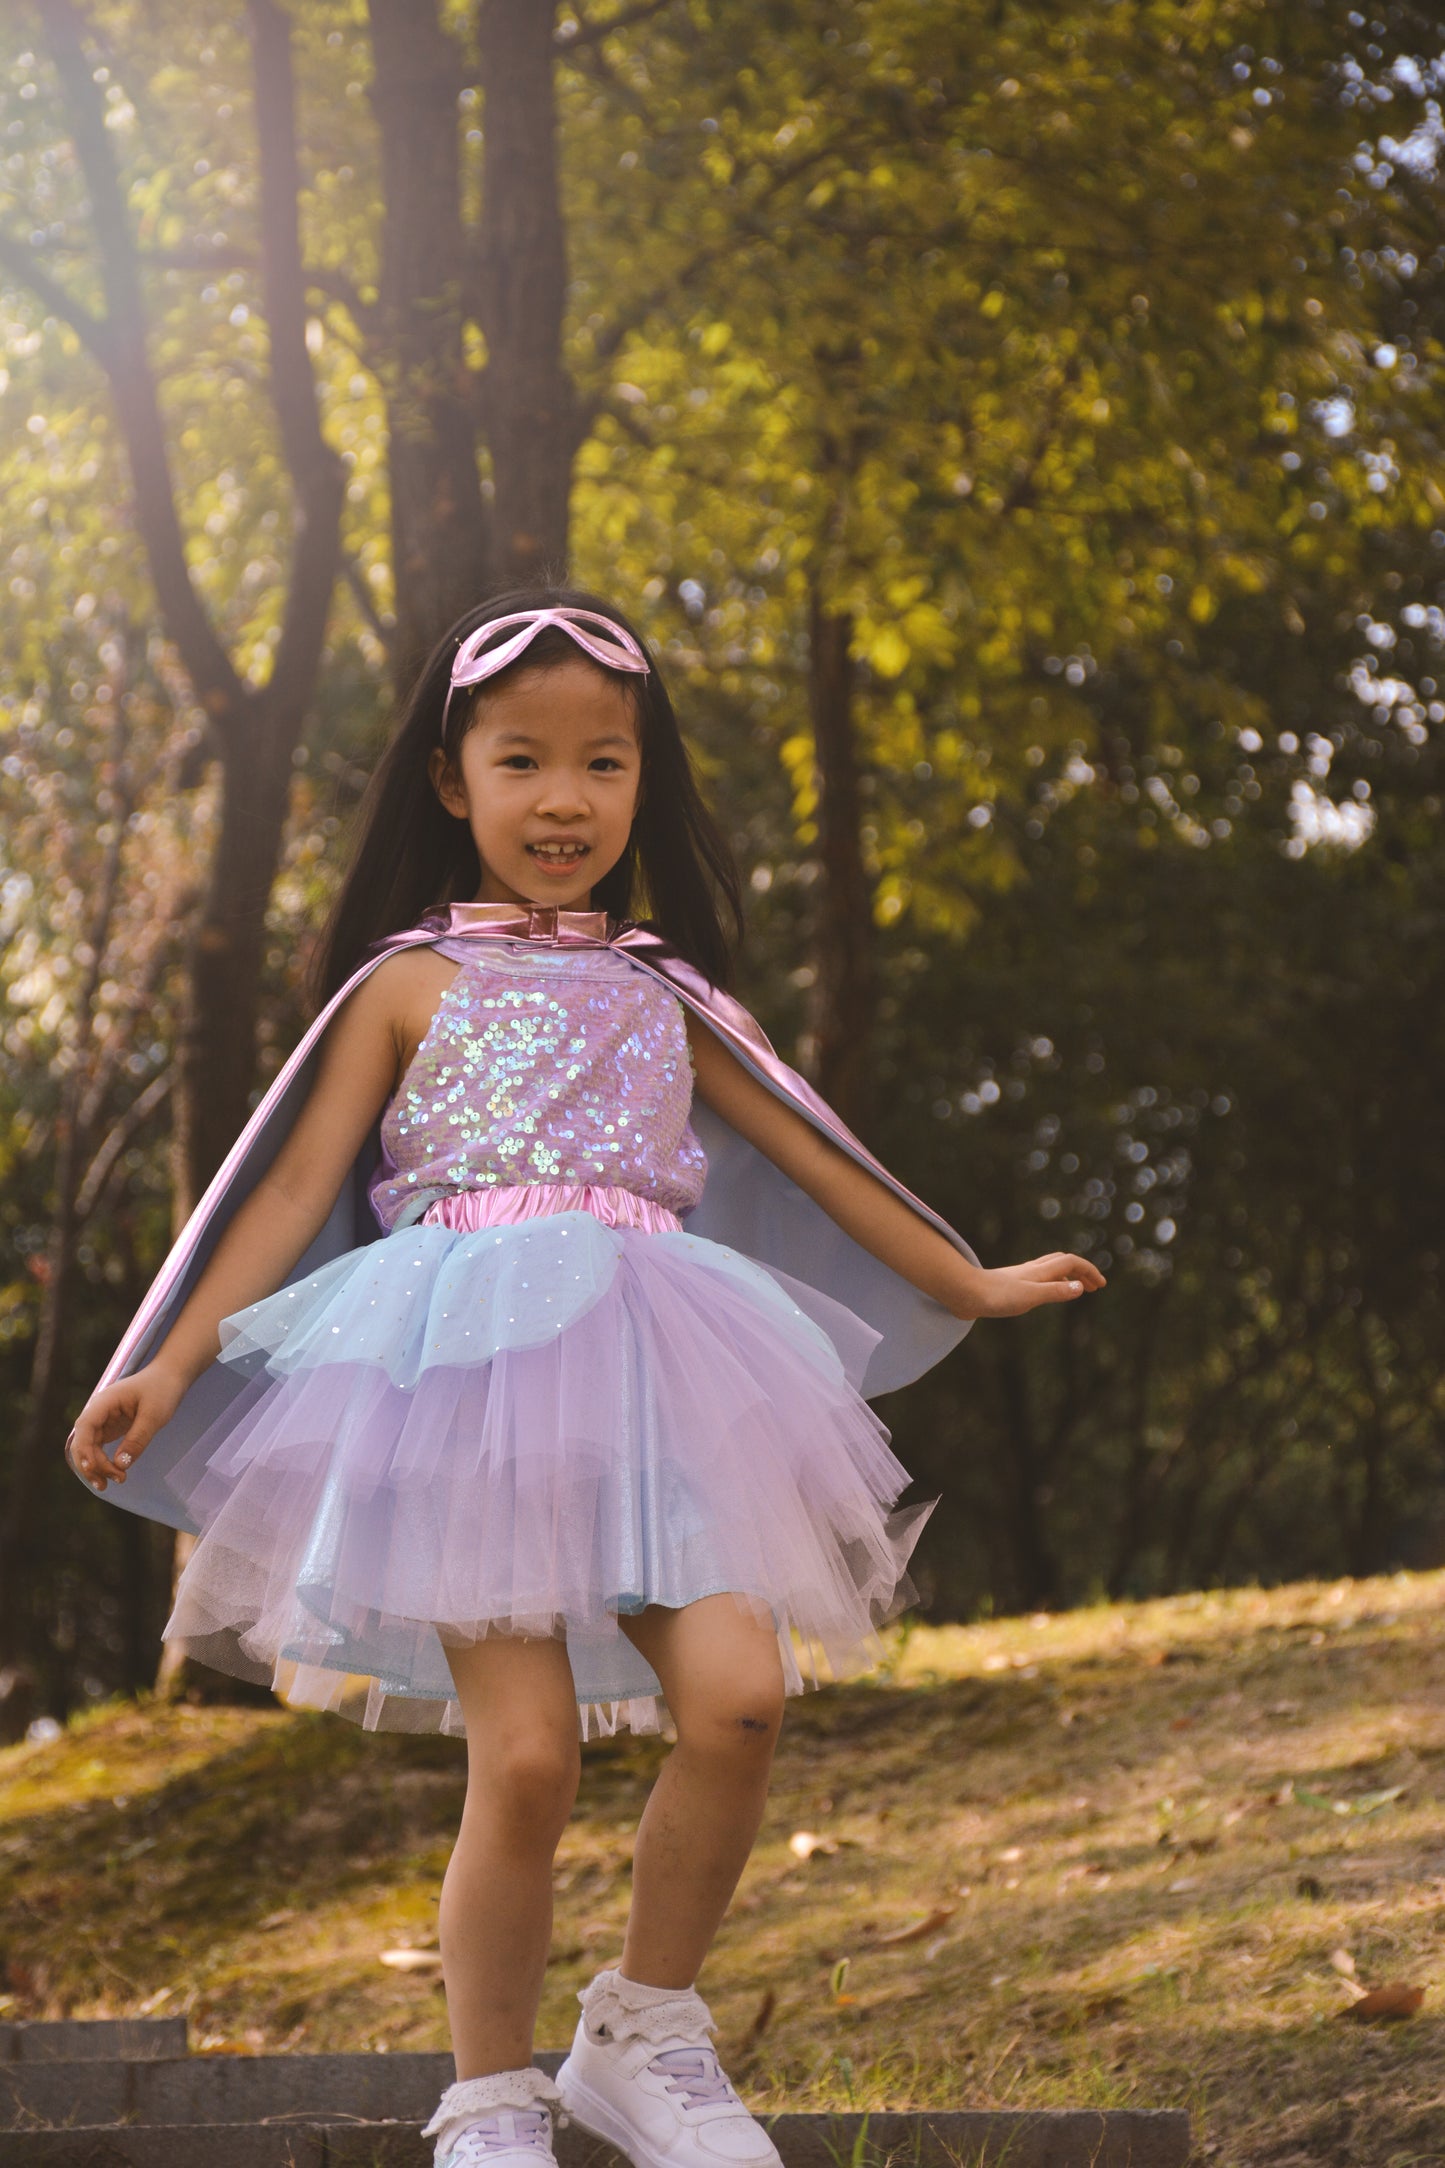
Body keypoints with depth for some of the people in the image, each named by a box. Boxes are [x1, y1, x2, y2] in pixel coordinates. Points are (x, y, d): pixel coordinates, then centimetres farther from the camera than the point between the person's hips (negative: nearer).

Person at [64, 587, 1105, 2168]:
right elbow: (299, 1181, 7)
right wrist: (171, 1366, -2)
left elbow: (804, 1152, 29)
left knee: (738, 1693, -17)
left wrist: (973, 1286, 33)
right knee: (526, 1752, -15)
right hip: (466, 1380, -3)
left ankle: (645, 2035, 3)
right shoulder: (409, 982, 11)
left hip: (645, 1380, 4)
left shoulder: (662, 995, 21)